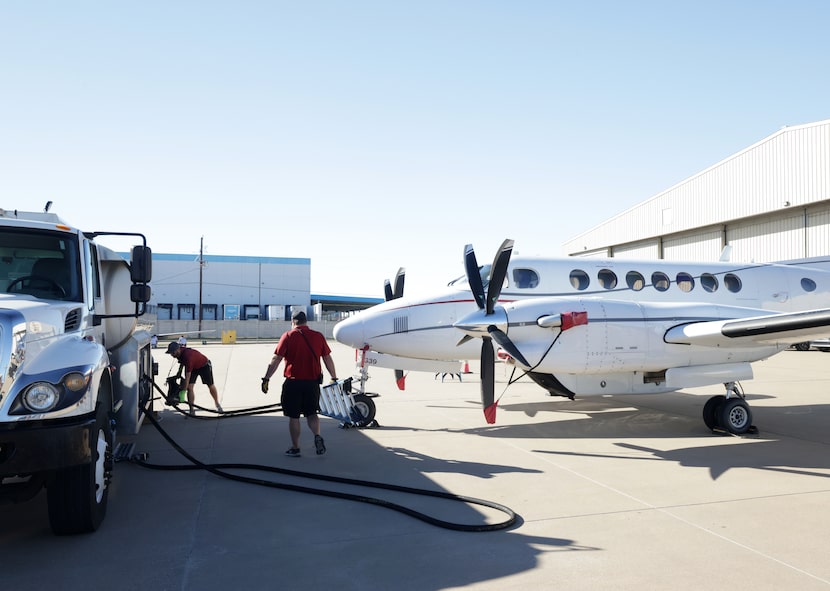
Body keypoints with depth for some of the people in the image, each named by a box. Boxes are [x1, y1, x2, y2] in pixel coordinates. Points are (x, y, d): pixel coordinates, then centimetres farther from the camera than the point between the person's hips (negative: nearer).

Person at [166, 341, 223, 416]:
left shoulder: (188, 356, -42)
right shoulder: (180, 353, -18)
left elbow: (188, 376, -40)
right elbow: (182, 363, 8)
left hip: (204, 366, -7)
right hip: (193, 367, 7)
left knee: (211, 386, 8)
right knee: (189, 387, -9)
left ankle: (218, 405, 31)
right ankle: (191, 410, -7)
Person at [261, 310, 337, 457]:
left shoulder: (288, 336, -5)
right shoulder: (318, 336, 3)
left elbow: (276, 360, -8)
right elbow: (327, 359, 7)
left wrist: (266, 379, -4)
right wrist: (334, 378, 17)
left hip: (293, 382, -3)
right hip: (313, 382, 3)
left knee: (293, 417, 10)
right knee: (311, 413, 17)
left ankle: (295, 448, 16)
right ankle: (317, 436, -6)